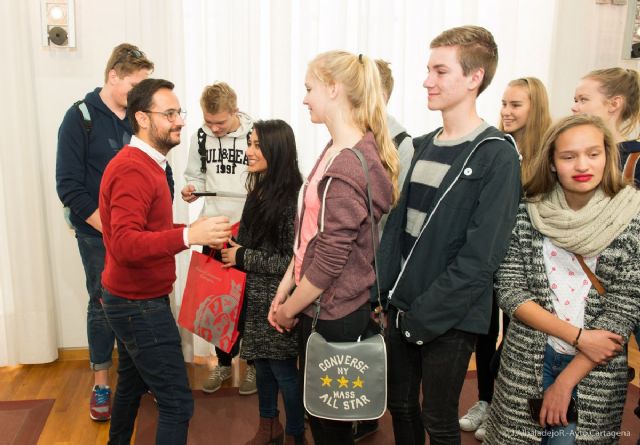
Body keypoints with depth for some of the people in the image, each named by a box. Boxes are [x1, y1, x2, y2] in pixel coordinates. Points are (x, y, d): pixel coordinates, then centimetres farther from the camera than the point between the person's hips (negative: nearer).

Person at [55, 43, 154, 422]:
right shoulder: (81, 118, -6)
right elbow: (69, 185, -10)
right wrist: (109, 227, -15)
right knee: (103, 305, 7)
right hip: (97, 234, -2)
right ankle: (101, 383, 24)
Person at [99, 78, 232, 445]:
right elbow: (125, 244, -31)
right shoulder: (133, 169, -21)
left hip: (134, 299, 10)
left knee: (133, 384, 24)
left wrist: (196, 235, 9)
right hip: (140, 304, -10)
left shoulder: (146, 163, 12)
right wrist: (189, 235, -39)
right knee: (178, 403, -5)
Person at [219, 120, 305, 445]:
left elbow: (292, 261, -20)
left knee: (284, 370, 7)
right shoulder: (259, 190, 6)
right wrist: (231, 250, -1)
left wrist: (243, 257, -15)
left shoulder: (291, 198, -19)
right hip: (254, 297, 8)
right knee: (262, 364, 20)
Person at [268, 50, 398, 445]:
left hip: (332, 314, -9)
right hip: (327, 306, 9)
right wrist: (285, 287, 8)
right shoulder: (337, 150, 7)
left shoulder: (346, 168, -24)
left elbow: (330, 260, -23)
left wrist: (288, 309, -9)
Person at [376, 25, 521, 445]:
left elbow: (481, 257, -18)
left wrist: (425, 315, -16)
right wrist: (383, 291, 0)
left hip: (450, 318, -6)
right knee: (401, 406, 18)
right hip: (402, 307, 6)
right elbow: (398, 224, 9)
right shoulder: (423, 146, 8)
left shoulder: (497, 156, -13)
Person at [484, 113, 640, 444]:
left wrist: (566, 381, -12)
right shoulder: (526, 217, -5)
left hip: (595, 373, -1)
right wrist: (578, 336, -16)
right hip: (526, 363, 1)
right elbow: (508, 291, -7)